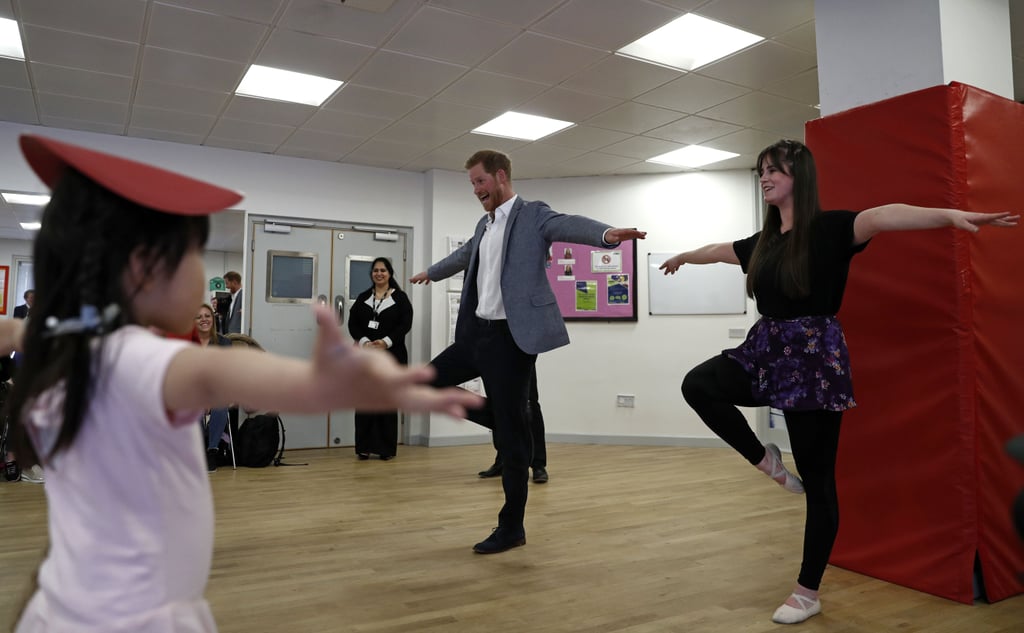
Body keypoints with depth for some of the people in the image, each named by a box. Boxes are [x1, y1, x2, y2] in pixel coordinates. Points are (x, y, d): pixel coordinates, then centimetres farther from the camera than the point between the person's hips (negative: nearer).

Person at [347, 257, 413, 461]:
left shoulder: (400, 298, 5)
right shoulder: (363, 298, 13)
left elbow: (405, 324, -4)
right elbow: (352, 323, 4)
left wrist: (386, 342, -17)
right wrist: (364, 341, -14)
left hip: (392, 356, -2)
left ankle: (386, 448, 7)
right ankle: (364, 447, 8)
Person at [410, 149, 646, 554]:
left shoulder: (533, 216, -6)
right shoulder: (484, 226, 18)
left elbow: (569, 225, -27)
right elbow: (463, 255, 38)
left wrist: (606, 234, -49)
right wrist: (431, 273, 56)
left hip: (511, 337, -8)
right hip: (476, 332, 8)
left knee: (510, 435, -2)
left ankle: (511, 527, 12)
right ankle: (498, 416, 24)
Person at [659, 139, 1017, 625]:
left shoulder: (827, 229, -10)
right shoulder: (763, 241, 12)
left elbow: (883, 217, -29)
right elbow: (719, 250, 31)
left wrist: (950, 215, -47)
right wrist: (682, 257, 49)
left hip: (814, 358, -6)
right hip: (767, 351, 7)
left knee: (817, 479, 2)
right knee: (698, 385, -16)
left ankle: (808, 593, 16)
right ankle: (765, 459, 5)